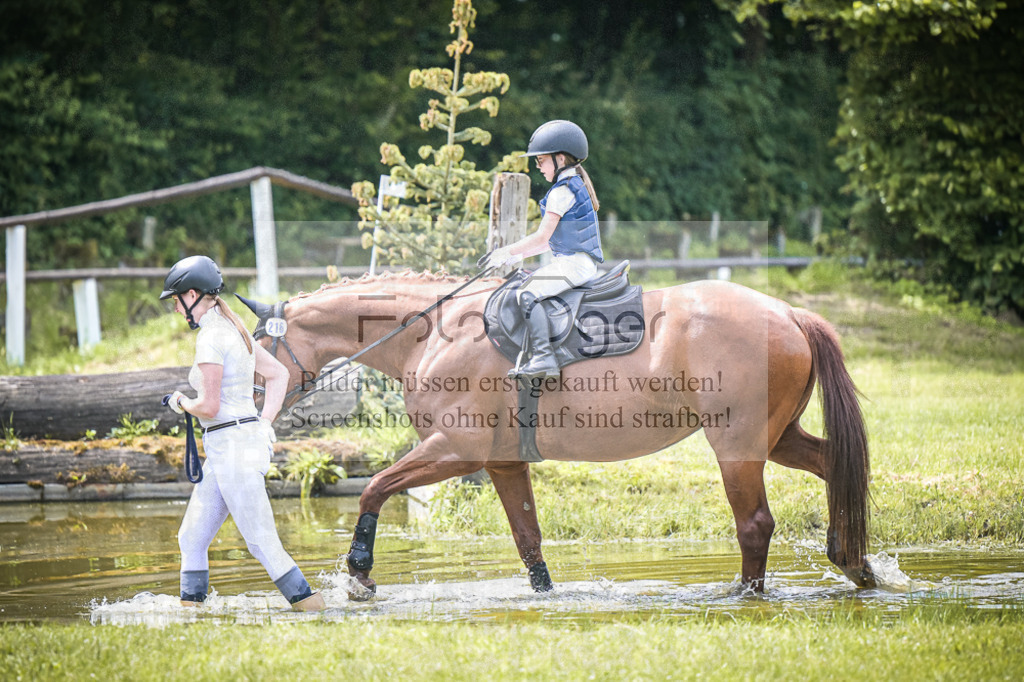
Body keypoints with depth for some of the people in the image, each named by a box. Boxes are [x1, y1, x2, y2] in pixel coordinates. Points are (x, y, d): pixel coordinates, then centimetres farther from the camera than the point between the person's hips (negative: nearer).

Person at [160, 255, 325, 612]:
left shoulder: (210, 338, -15)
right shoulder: (234, 330, 13)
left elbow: (209, 407, -20)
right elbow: (279, 374, 21)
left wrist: (181, 402, 1)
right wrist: (264, 422, 14)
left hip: (232, 447, -10)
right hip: (225, 451, 10)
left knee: (263, 544, -6)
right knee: (191, 539, 11)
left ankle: (313, 608, -4)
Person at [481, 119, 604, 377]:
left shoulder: (561, 192, -12)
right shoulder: (577, 186, 20)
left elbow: (543, 237, -15)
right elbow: (553, 240, 23)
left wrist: (507, 252, -7)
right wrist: (518, 254, 20)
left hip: (573, 263, -11)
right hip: (583, 261, 11)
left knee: (528, 294, -24)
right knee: (527, 289, 20)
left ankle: (543, 356, -36)